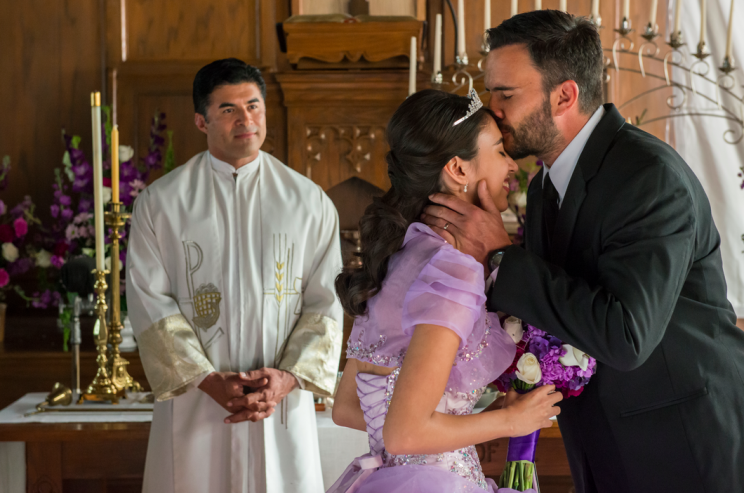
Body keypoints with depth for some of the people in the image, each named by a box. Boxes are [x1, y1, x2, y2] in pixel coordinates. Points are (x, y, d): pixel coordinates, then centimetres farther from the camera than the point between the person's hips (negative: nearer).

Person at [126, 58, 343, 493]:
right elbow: (150, 302, -3)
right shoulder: (160, 203, 2)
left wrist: (289, 376, -12)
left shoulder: (309, 202, 5)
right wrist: (208, 380, -12)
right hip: (193, 400, -1)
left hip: (284, 400, 1)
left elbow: (326, 302, 2)